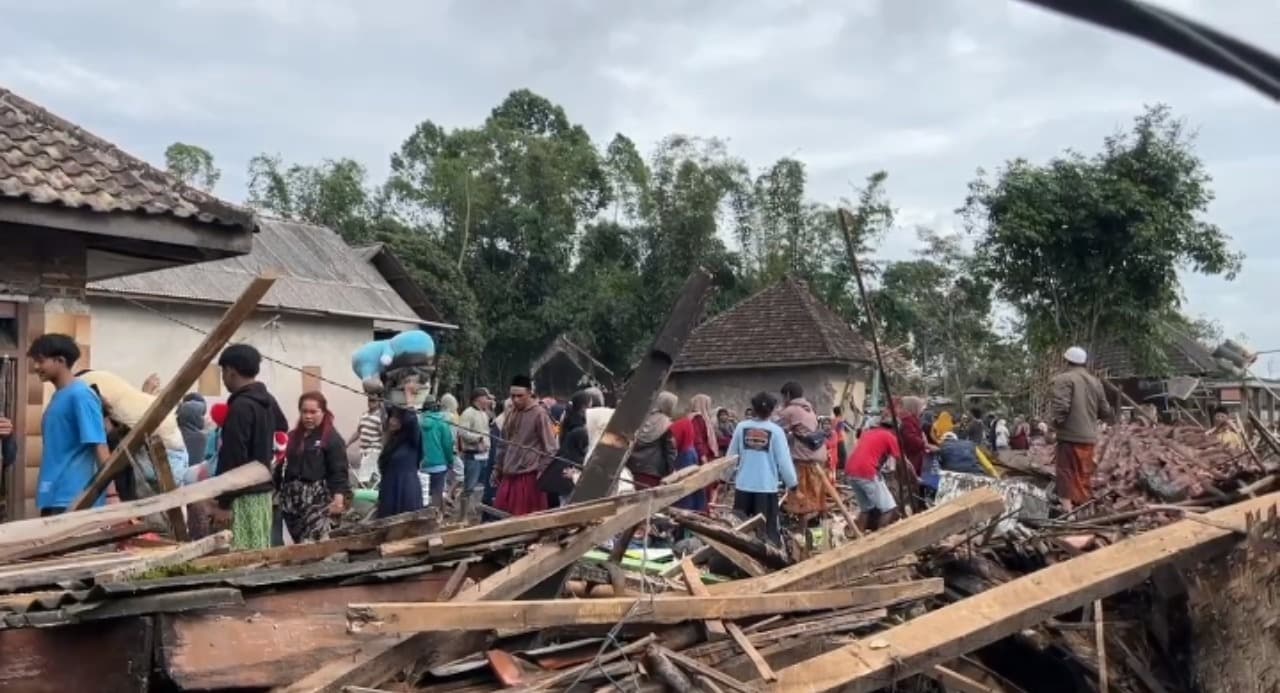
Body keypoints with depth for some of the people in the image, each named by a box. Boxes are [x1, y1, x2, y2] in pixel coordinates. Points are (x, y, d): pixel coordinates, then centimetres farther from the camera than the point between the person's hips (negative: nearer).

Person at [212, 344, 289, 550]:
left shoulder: (240, 407, -17)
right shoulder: (269, 401, 11)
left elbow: (233, 459, -18)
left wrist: (224, 502, -15)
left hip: (244, 495, -9)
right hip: (264, 489, 9)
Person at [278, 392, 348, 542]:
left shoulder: (332, 438, -3)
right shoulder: (292, 437, 13)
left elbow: (338, 471, -9)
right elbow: (282, 467, 15)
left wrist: (338, 497, -20)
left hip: (317, 497, -5)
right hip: (292, 497, 6)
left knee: (315, 544, -14)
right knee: (299, 542, 7)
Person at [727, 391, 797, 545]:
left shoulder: (741, 427, -1)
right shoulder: (776, 430, -8)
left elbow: (731, 456, 7)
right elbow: (784, 460, -7)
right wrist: (792, 483, 5)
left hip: (743, 485, 3)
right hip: (767, 486, -2)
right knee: (768, 529, 2)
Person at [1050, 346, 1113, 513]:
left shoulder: (1064, 378, -9)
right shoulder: (1095, 382, 13)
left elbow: (1061, 406, -21)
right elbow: (1105, 412, 14)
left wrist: (1056, 424, -6)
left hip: (1069, 435, -6)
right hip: (1089, 436, 6)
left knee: (1067, 473, -2)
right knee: (1085, 474, 15)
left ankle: (1067, 508, -6)